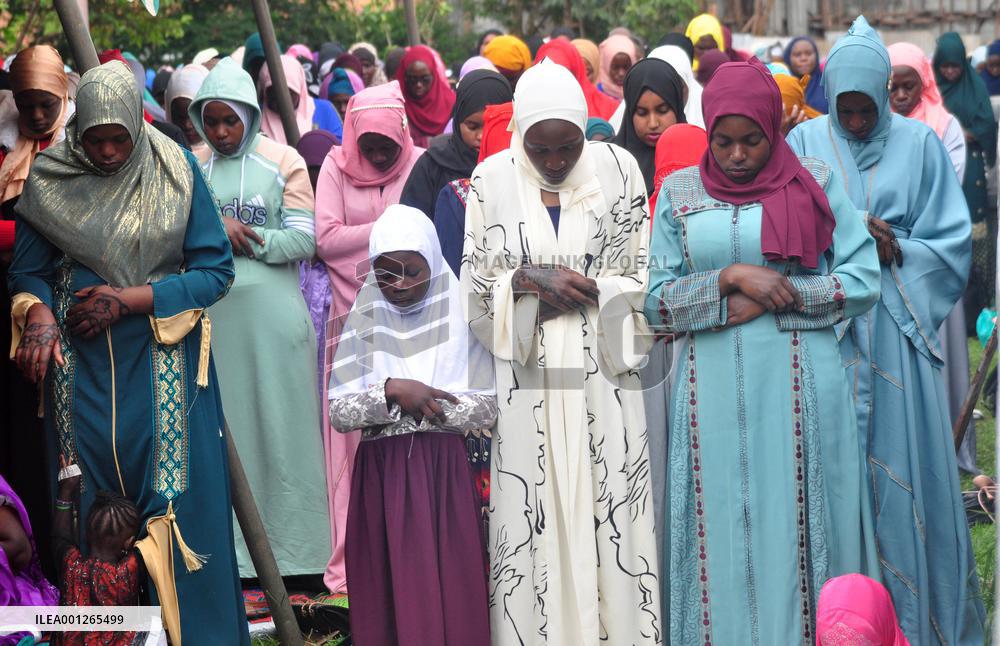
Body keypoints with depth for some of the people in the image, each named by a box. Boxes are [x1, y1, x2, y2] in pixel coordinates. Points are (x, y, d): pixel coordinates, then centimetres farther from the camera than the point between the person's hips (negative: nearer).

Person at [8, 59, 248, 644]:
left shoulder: (176, 171, -3)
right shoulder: (49, 178, 1)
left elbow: (216, 270, -4)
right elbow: (28, 270, 6)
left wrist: (131, 300, -13)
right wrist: (38, 312, -17)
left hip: (164, 363, -1)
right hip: (81, 369, 1)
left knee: (175, 498, -3)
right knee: (88, 507, 2)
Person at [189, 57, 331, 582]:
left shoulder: (283, 163, 2)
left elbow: (305, 239, -3)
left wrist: (250, 239, -14)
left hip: (272, 310, -2)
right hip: (211, 312, 3)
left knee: (280, 424, 1)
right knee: (221, 428, 3)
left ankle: (289, 546, 8)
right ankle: (228, 551, 10)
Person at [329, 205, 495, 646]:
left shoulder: (458, 316, 2)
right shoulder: (364, 320, 4)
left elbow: (486, 409, -4)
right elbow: (339, 413, -3)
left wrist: (417, 400, -10)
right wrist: (391, 392, -17)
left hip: (444, 469, -1)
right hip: (381, 472, 1)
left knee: (449, 587, -2)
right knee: (389, 589, 1)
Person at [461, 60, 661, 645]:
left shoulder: (617, 169, -2)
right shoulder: (492, 179, 0)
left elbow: (642, 274, 1)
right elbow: (475, 284, 4)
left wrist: (575, 288, -12)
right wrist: (531, 281, -13)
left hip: (603, 370, 0)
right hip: (528, 374, 0)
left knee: (610, 505, 1)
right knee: (534, 508, 2)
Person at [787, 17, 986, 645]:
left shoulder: (920, 144, 2)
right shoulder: (806, 141, 5)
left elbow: (951, 244, 3)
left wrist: (896, 250, -14)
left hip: (897, 330, 0)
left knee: (906, 467, 0)